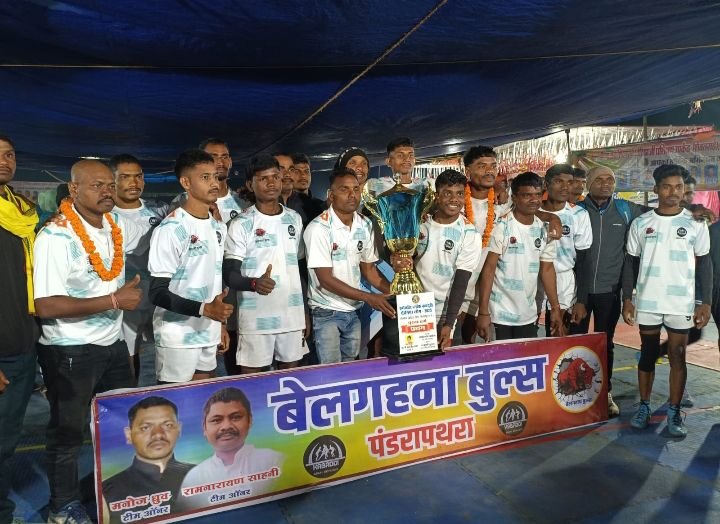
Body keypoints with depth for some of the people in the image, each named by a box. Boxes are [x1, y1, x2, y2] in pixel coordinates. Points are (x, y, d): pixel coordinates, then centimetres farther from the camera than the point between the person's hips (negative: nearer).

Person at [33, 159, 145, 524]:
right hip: (70, 352, -7)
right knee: (68, 432, 11)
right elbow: (46, 306, -25)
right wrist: (114, 300, -25)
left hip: (112, 344, 7)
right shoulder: (56, 236, -20)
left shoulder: (117, 225, 2)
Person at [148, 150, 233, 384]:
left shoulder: (219, 228, 9)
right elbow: (157, 292, -16)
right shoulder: (170, 230, -15)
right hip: (178, 337, -7)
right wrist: (204, 309, -25)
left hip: (209, 333, 7)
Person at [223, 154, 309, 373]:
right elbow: (229, 273, -9)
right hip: (256, 318, -4)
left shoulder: (294, 219, 9)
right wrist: (254, 283, -30)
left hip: (293, 315, 4)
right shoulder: (241, 224, -6)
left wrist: (306, 310, 12)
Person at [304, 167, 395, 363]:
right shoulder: (319, 228, -17)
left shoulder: (365, 225, 2)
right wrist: (368, 297, -20)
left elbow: (368, 268, 9)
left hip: (354, 311, 6)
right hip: (327, 312, -5)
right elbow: (325, 280, -18)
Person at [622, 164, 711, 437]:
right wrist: (627, 299, 0)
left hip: (682, 303, 0)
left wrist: (706, 302, -2)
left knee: (677, 357, 5)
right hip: (647, 302, 1)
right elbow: (631, 263, 5)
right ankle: (644, 407, 21)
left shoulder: (696, 223, 0)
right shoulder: (641, 223, 1)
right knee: (648, 354, 10)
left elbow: (704, 264, 4)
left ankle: (674, 412, 16)